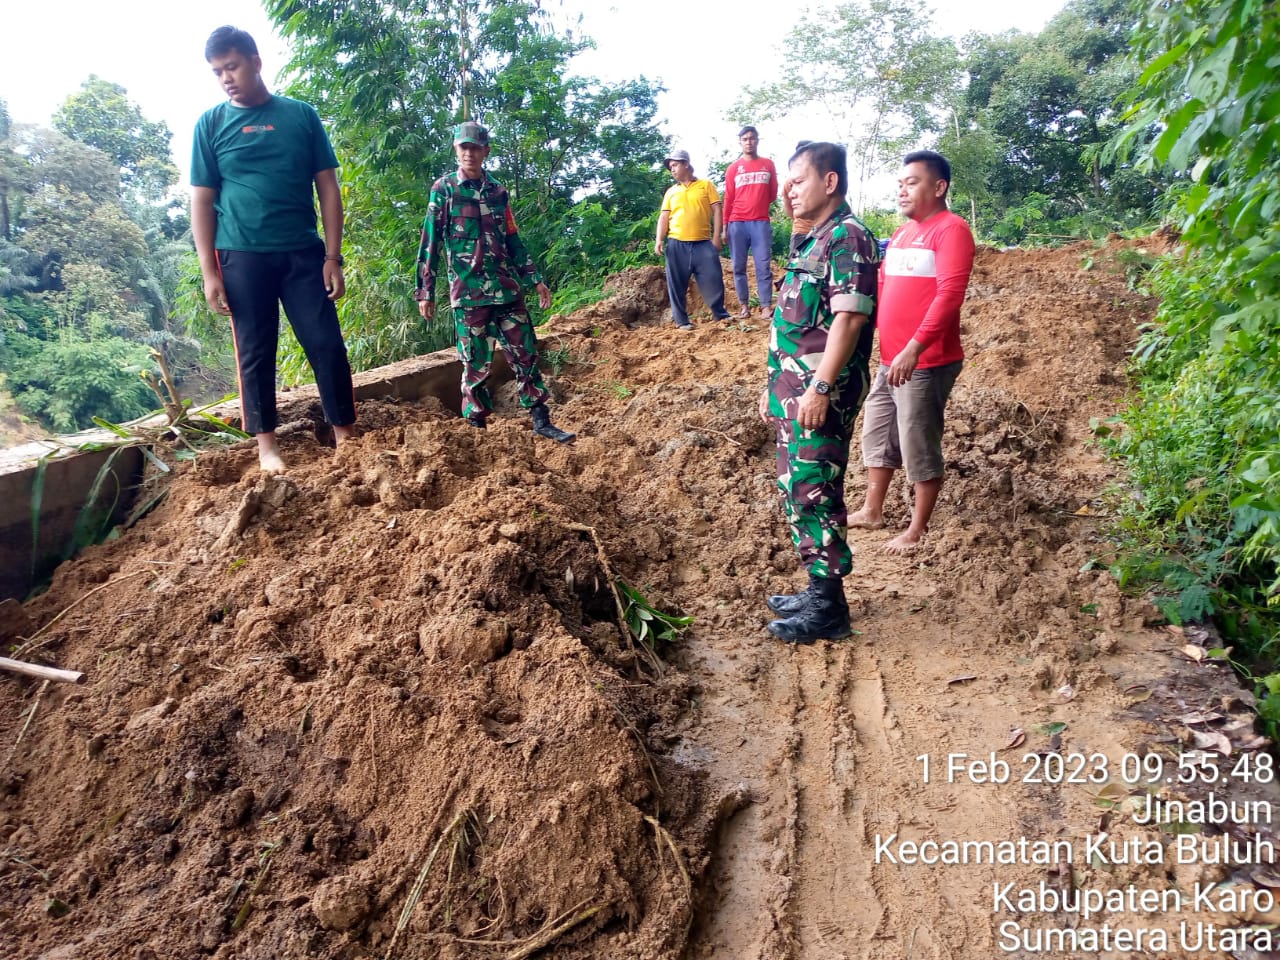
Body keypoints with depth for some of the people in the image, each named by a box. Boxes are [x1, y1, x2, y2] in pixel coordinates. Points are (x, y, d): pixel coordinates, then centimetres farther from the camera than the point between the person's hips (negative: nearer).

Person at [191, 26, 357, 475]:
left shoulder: (301, 115, 6)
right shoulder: (210, 123, 5)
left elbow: (328, 188, 5)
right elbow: (202, 200, 4)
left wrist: (333, 256, -2)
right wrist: (209, 271, -3)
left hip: (303, 252, 0)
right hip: (242, 257, 0)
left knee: (327, 344, -1)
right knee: (255, 353, 4)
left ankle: (347, 436, 9)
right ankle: (266, 443, 13)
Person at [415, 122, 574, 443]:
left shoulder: (498, 191, 12)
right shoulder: (444, 189, 0)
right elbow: (430, 243, -1)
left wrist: (535, 279, 14)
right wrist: (425, 291, -5)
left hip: (507, 288, 4)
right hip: (468, 292, -4)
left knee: (525, 354, 4)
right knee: (476, 364, 1)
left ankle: (542, 422, 12)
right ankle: (477, 428, 13)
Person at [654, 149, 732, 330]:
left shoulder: (706, 185, 7)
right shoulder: (671, 191, 15)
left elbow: (717, 210, 2)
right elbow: (664, 217, 11)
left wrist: (716, 236, -5)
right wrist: (659, 239, -2)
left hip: (703, 243, -2)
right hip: (677, 244, 2)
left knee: (713, 280, -2)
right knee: (677, 285, 1)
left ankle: (721, 314, 14)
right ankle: (681, 321, 10)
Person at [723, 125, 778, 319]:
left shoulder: (768, 164, 11)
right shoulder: (733, 168, 8)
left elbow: (773, 194, 16)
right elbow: (728, 199, 7)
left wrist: (758, 204, 10)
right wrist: (725, 226, 4)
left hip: (761, 222, 0)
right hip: (737, 223, 0)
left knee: (764, 265, -5)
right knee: (739, 266, 1)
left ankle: (766, 306, -5)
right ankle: (743, 305, 6)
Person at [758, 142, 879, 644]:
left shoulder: (848, 237, -11)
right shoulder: (813, 241, 19)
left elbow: (848, 319, -20)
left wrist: (820, 388, -25)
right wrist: (776, 385, 22)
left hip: (820, 393, -10)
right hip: (793, 390, 10)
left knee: (813, 493, -6)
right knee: (796, 490, 14)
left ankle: (828, 607, 4)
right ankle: (818, 587, 26)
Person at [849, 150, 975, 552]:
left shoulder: (951, 230, -11)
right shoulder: (901, 232, 17)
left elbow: (949, 296, -22)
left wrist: (914, 348, -29)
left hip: (927, 363, -9)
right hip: (890, 360, 9)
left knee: (919, 446, 0)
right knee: (876, 434, 17)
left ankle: (917, 530, 14)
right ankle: (872, 511, 32)